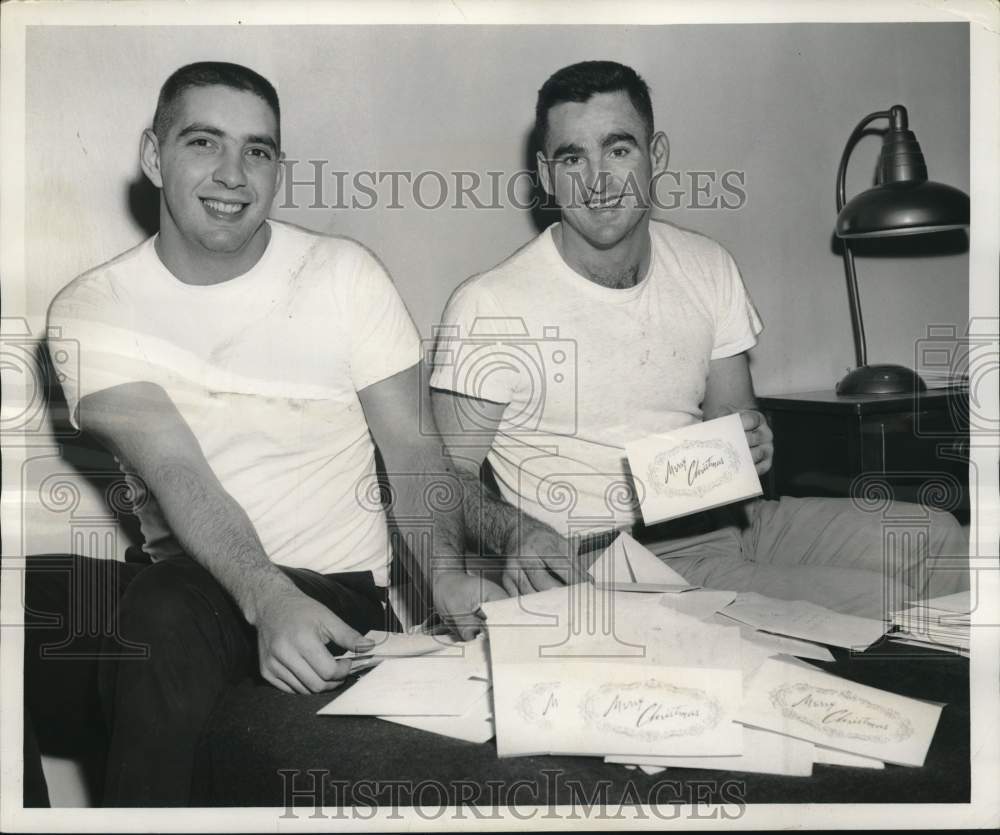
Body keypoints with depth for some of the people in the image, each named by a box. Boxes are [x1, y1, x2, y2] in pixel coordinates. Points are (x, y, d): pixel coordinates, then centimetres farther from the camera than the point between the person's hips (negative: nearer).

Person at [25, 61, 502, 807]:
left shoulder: (344, 274, -2)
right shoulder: (92, 310, -1)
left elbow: (413, 448, -2)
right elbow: (176, 473, -15)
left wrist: (445, 574, -21)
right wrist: (269, 599, -32)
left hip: (334, 589, -2)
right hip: (181, 581, 2)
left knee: (166, 613, -32)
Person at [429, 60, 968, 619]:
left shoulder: (709, 269, 7)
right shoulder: (488, 307, -12)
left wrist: (750, 442, -9)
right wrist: (512, 532, -27)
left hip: (720, 522, 7)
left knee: (937, 536, -10)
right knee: (877, 601, -23)